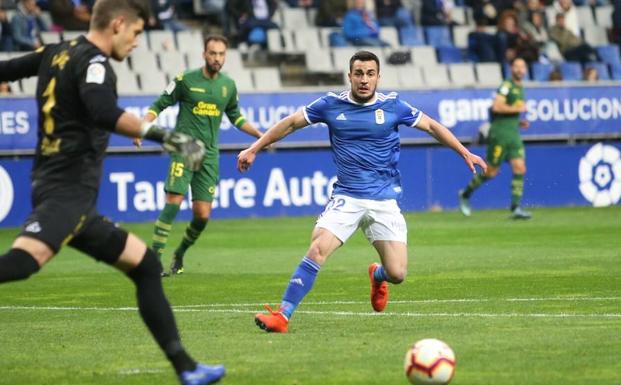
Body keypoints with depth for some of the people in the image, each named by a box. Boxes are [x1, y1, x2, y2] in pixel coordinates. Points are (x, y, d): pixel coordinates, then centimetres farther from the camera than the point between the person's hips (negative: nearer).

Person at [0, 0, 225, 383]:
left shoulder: (56, 53, 19)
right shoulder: (93, 62, -8)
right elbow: (104, 114, -27)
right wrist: (163, 135, -31)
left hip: (70, 199, 11)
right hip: (68, 190, -11)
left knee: (144, 263, 15)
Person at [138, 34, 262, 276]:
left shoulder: (228, 85, 9)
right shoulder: (185, 80, -4)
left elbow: (235, 116, 25)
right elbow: (159, 105, 3)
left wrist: (261, 135, 19)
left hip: (209, 155, 4)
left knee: (202, 216, 0)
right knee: (173, 202, -18)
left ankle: (179, 254, 25)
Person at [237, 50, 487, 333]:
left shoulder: (392, 106, 0)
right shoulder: (331, 105, 0)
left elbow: (431, 126, 12)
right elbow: (291, 123, 11)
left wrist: (464, 152, 8)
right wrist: (254, 149, 10)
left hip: (384, 201, 0)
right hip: (346, 198, 0)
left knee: (397, 274, -5)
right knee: (318, 249, -24)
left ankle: (378, 276, 34)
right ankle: (283, 315, -21)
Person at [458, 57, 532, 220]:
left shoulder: (520, 89, 19)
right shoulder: (506, 86, -9)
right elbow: (497, 106, -22)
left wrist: (519, 122, 12)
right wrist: (518, 109, -16)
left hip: (514, 134, 8)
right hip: (500, 133, -8)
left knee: (520, 168, -6)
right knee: (491, 172, -1)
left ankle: (516, 208, -7)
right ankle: (465, 194, 20)